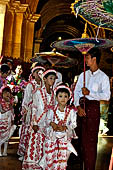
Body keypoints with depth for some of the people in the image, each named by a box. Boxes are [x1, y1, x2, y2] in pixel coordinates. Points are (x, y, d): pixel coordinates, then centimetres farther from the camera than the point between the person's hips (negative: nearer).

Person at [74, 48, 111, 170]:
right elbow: (76, 92, 8)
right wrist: (78, 106, -6)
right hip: (81, 106, 5)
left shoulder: (103, 77, 0)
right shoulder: (83, 75, 14)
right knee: (82, 138, 9)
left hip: (93, 107, -5)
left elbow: (106, 96, -10)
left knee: (91, 139, -4)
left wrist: (89, 93, -16)